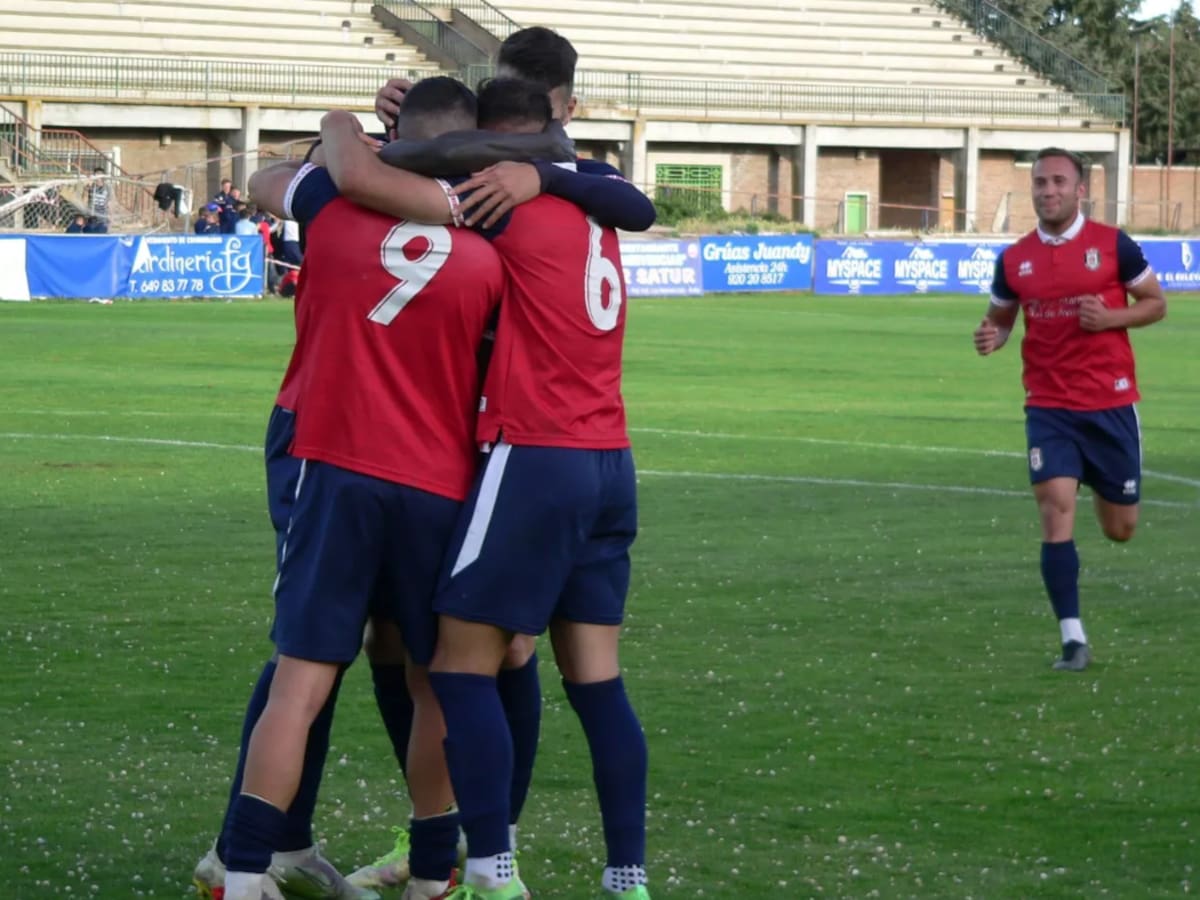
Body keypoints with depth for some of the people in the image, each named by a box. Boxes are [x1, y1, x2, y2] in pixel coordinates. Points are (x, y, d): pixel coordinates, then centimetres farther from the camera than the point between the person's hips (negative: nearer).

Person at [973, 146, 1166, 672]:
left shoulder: (1112, 244, -5)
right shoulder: (1015, 259, 2)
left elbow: (1156, 304, 3)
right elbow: (1001, 317, 16)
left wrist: (1109, 318, -16)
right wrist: (992, 337, -8)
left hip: (1110, 402, -1)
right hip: (1048, 407, 1)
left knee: (1120, 529, 9)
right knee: (1056, 511, -16)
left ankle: (1105, 487, 49)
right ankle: (1072, 637, -12)